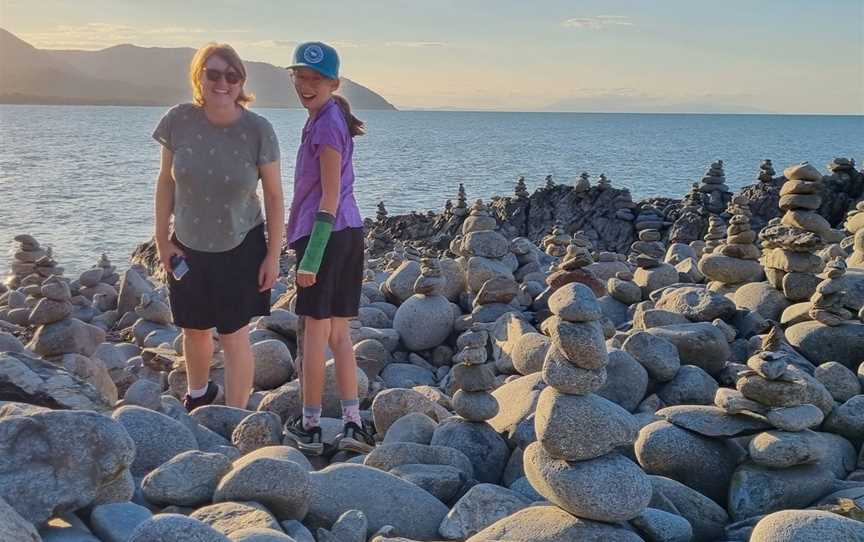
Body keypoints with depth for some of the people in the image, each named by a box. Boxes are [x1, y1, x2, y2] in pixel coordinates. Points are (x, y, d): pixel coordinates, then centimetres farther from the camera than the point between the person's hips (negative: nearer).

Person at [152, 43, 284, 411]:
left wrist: (273, 255, -9)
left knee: (234, 335, 0)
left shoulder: (258, 130, -17)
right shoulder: (178, 121, -12)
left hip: (240, 248, -3)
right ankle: (198, 394, 48)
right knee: (195, 329, 19)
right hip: (188, 246, 3)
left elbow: (274, 195, -9)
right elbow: (166, 181, 0)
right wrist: (162, 238, 2)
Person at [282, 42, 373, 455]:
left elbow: (330, 196, -18)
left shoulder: (326, 124, -13)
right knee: (337, 333, 11)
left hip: (326, 235, -10)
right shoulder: (327, 119, 17)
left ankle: (309, 427, 11)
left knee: (315, 331, 0)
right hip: (347, 234, 10)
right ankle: (353, 425, 13)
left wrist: (311, 256, -19)